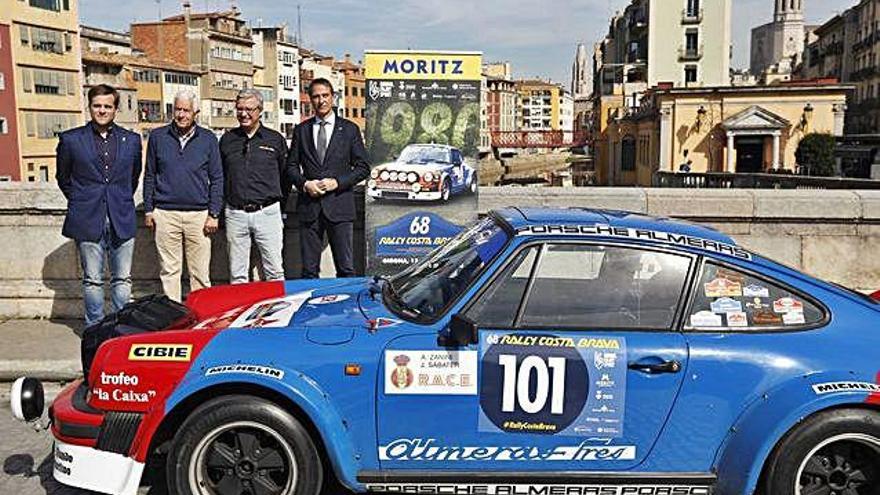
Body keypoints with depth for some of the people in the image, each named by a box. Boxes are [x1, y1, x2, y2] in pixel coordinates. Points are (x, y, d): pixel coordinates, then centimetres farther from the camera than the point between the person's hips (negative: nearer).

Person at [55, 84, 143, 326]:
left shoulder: (132, 140, 8)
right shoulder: (71, 139, 3)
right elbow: (63, 178, 13)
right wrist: (81, 202, 11)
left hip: (122, 221, 1)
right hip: (88, 222, -1)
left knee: (122, 280, 6)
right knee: (92, 281, 5)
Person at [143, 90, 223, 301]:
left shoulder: (208, 139, 5)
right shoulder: (158, 136, 8)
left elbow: (216, 179, 6)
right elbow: (149, 176, 12)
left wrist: (214, 214, 0)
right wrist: (148, 210, 7)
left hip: (199, 214, -1)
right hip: (165, 214, 1)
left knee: (200, 273, 2)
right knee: (169, 271, 5)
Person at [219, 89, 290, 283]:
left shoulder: (275, 139, 5)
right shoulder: (227, 140, 10)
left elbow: (285, 175, 10)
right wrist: (222, 207, 14)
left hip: (267, 213, -2)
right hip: (235, 214, 2)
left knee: (274, 272, -1)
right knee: (237, 274, 7)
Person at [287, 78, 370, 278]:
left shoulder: (349, 129, 7)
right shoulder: (301, 130, 12)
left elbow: (363, 167, 4)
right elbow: (291, 165, 13)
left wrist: (337, 182, -8)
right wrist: (305, 184, -6)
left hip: (339, 206, -2)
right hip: (309, 207, 2)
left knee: (346, 268, -1)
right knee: (309, 270, 5)